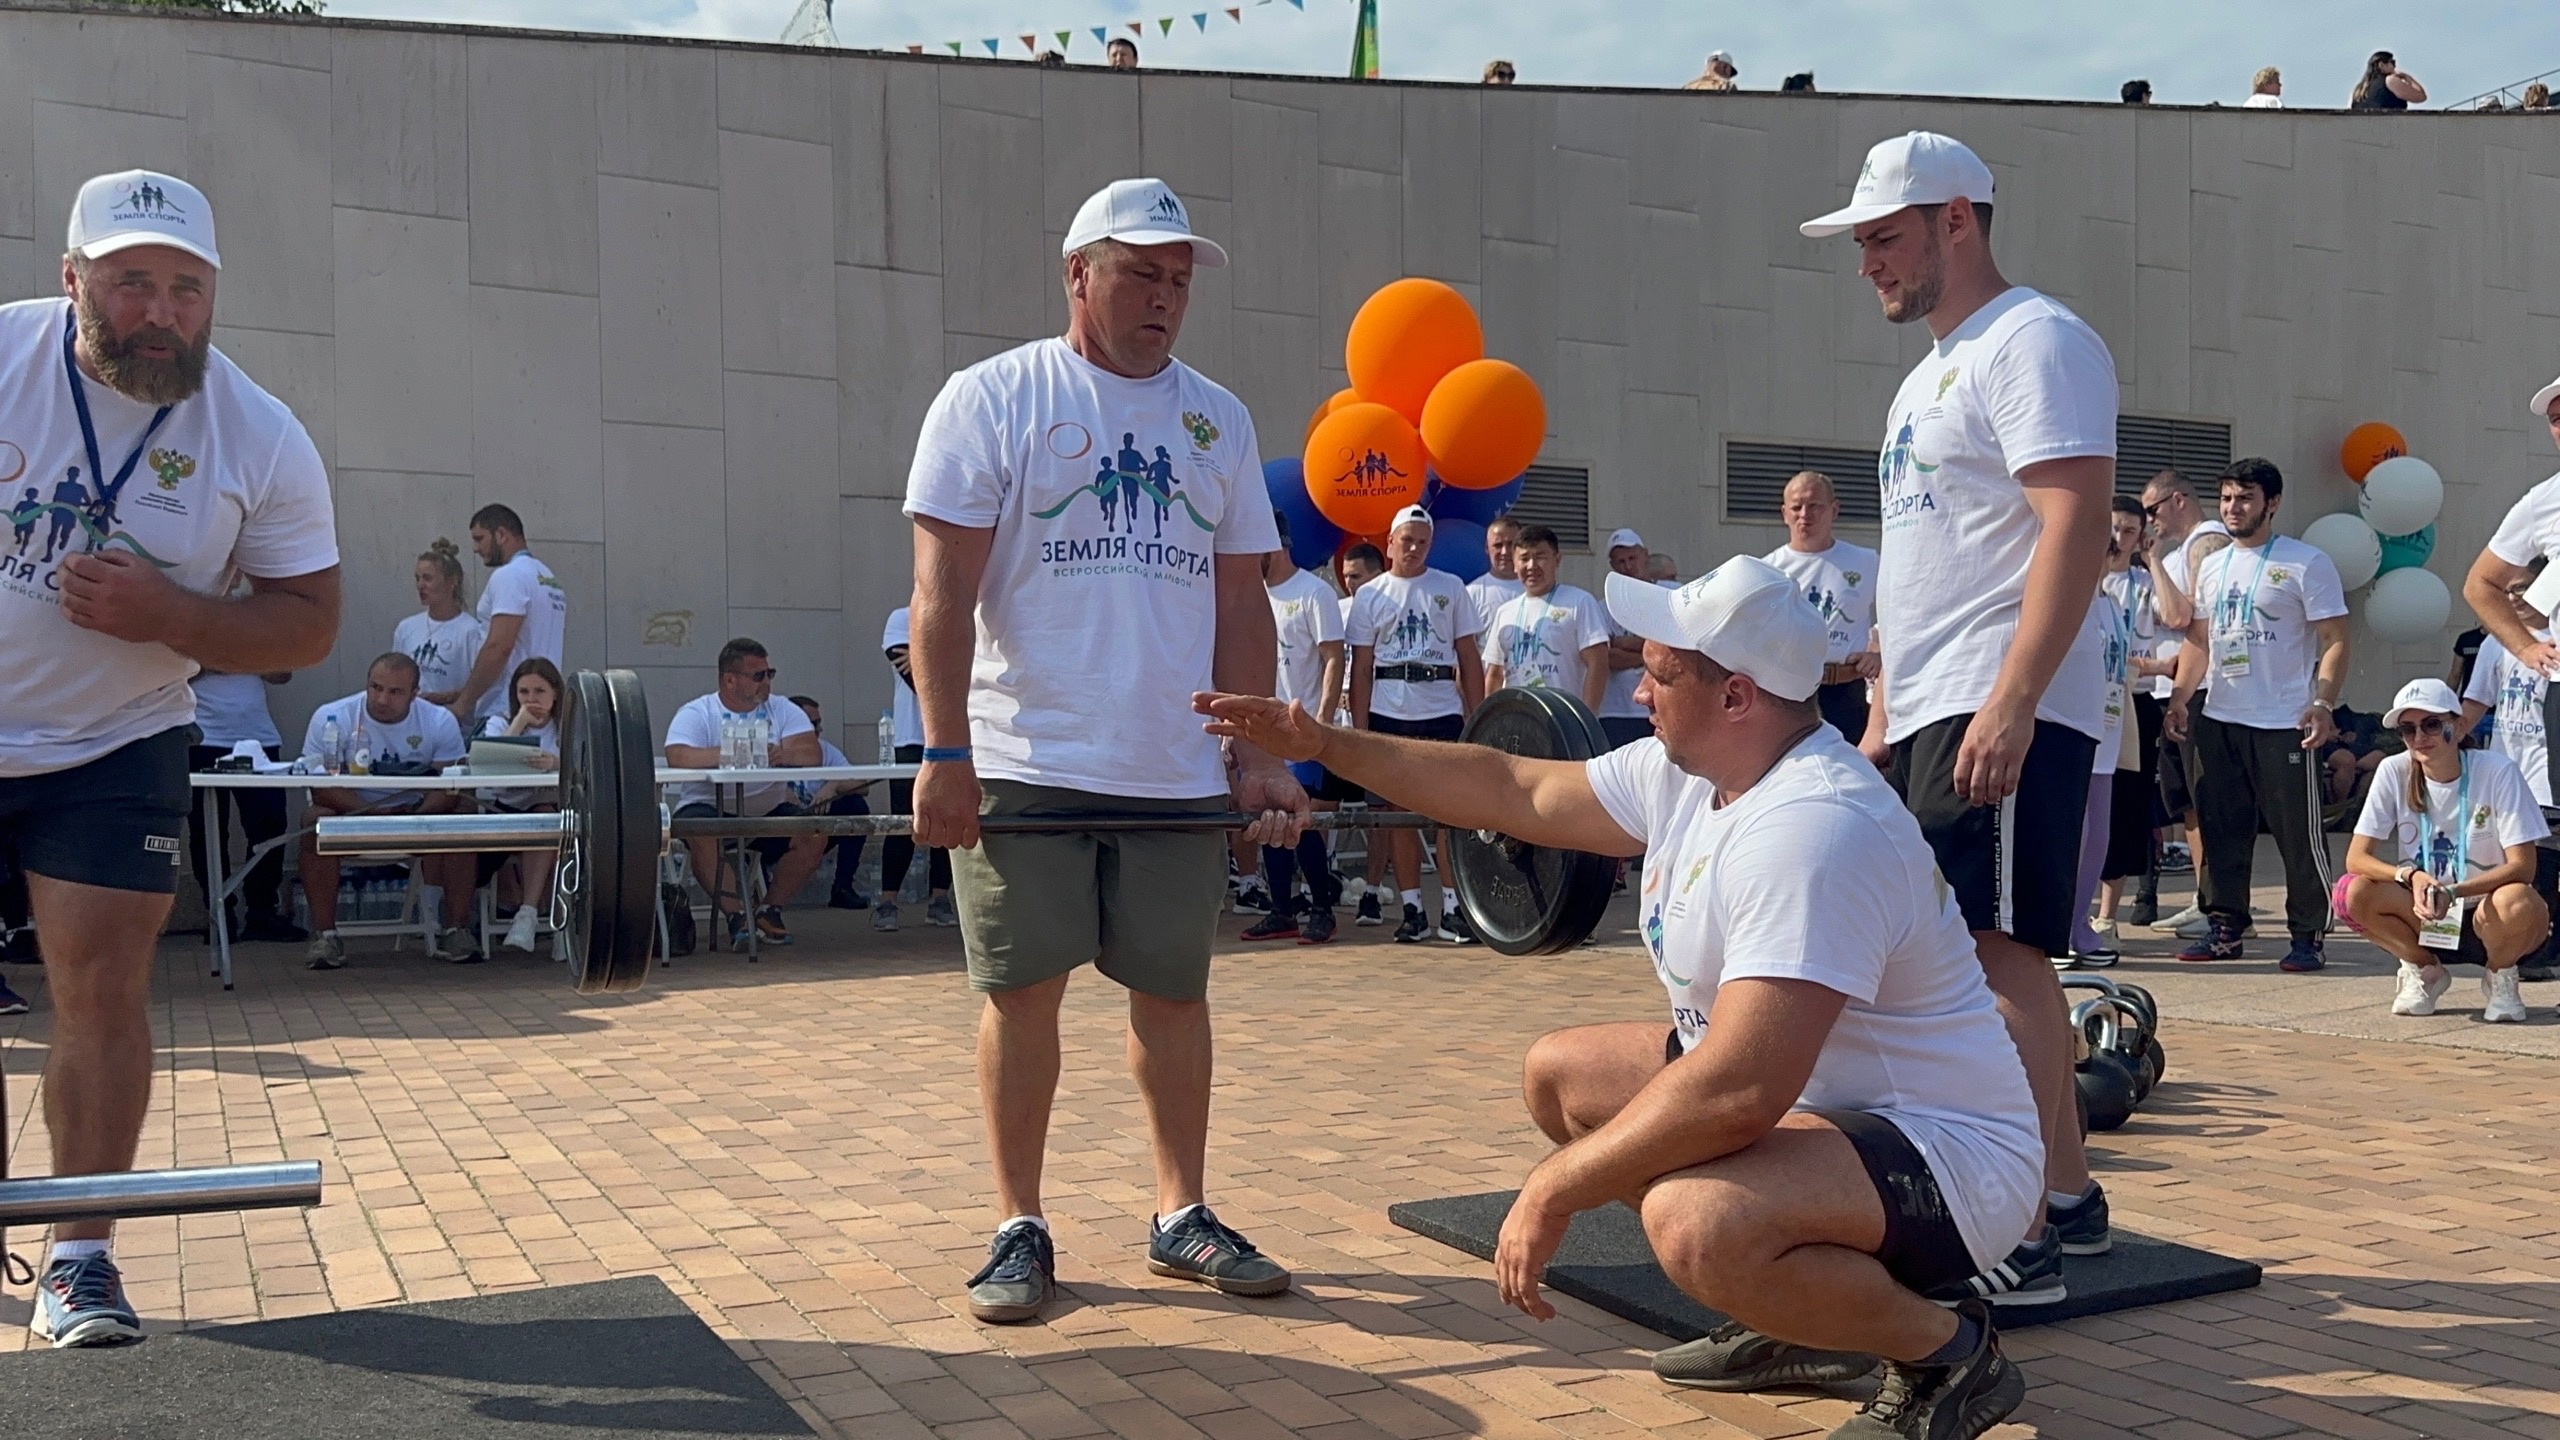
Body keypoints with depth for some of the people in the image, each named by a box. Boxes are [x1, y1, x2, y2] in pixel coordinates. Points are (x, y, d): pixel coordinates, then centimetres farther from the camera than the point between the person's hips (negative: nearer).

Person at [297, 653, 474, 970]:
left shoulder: (440, 722, -7)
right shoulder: (331, 719, -12)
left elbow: (451, 787, -11)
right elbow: (322, 788, -17)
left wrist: (419, 813, -33)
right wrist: (373, 813, -32)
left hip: (417, 816, 1)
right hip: (351, 814, -1)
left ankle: (456, 930, -17)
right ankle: (324, 934, -21)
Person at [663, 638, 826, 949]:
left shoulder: (783, 712, 4)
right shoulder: (696, 713, -5)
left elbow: (812, 753, -12)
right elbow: (677, 758, -25)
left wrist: (783, 754, -33)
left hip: (768, 811, 3)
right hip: (709, 808, -3)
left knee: (815, 833, -21)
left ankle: (769, 910, -1)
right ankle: (734, 914, -20)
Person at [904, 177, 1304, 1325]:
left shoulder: (1218, 419, 12)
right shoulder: (992, 398, -1)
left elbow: (1240, 604, 12)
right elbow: (944, 587, -6)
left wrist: (1260, 757, 6)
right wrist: (945, 752, -13)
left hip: (1178, 770, 4)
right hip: (1026, 762, -3)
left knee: (1175, 989, 9)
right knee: (1023, 990, 2)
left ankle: (1183, 1218, 21)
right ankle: (1020, 1230, 14)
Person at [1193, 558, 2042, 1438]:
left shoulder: (1814, 829, -30)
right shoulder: (1685, 772, 1)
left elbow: (1738, 1093, -36)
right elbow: (1514, 791, 13)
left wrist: (1551, 1192, -25)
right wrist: (1324, 745, 10)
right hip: (1805, 1097, 10)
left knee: (1693, 1220, -37)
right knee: (1557, 1073, 14)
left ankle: (1946, 1348, -7)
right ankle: (1793, 1319, 17)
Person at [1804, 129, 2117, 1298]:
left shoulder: (2032, 342, -7)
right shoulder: (1929, 377, 22)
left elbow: (2075, 527, -18)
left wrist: (2010, 704, -25)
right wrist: (1882, 716, 21)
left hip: (2000, 717, -10)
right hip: (1928, 717, 10)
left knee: (1994, 952, -12)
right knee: (2004, 959, 12)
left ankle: (2019, 1239, -9)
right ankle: (2069, 1197, 21)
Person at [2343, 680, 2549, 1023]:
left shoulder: (2497, 771, -13)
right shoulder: (2394, 772, -7)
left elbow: (2522, 867, -16)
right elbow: (2356, 858, -10)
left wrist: (2452, 892, -31)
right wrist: (2410, 875, -29)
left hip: (2484, 917, -2)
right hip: (2422, 919, 2)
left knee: (2516, 904, -37)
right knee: (2353, 891, -26)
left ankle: (2499, 976, -1)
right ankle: (2425, 971, 2)